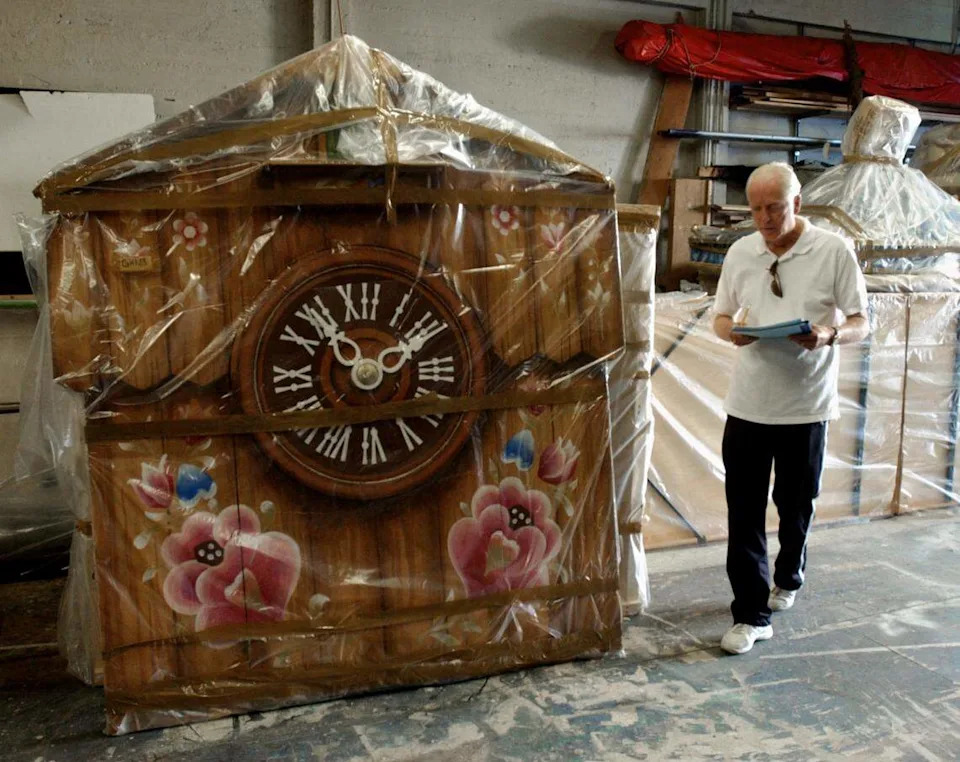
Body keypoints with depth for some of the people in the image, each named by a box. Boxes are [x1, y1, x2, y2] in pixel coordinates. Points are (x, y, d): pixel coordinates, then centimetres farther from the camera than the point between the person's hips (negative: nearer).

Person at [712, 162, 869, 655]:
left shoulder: (834, 251, -5)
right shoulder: (740, 252, 5)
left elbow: (861, 324, -2)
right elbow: (720, 317, 12)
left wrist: (830, 335, -24)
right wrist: (732, 331, -12)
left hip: (806, 405, -2)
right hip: (748, 404, 2)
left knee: (796, 506, 15)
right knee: (744, 511, 0)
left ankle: (788, 579, 42)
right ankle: (751, 615, 9)